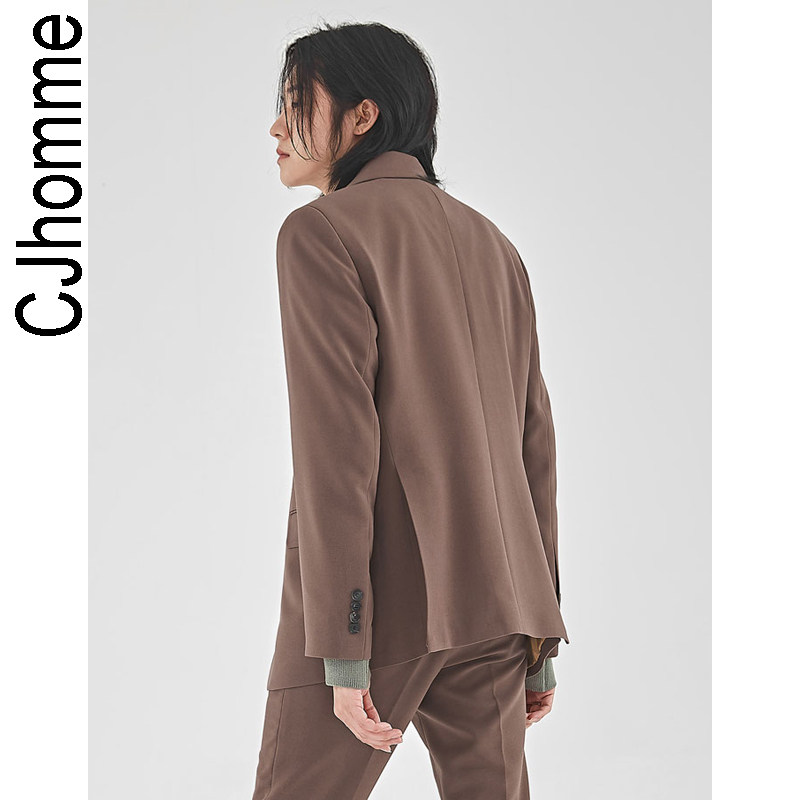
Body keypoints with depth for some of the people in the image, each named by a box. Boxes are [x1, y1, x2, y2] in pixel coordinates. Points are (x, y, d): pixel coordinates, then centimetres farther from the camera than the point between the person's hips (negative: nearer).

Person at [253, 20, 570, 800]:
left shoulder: (322, 230, -6)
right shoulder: (492, 247, 14)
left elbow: (335, 437, -15)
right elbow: (532, 443, 12)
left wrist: (344, 649, -16)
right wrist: (540, 633, 15)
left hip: (377, 596, -6)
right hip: (490, 603, 6)